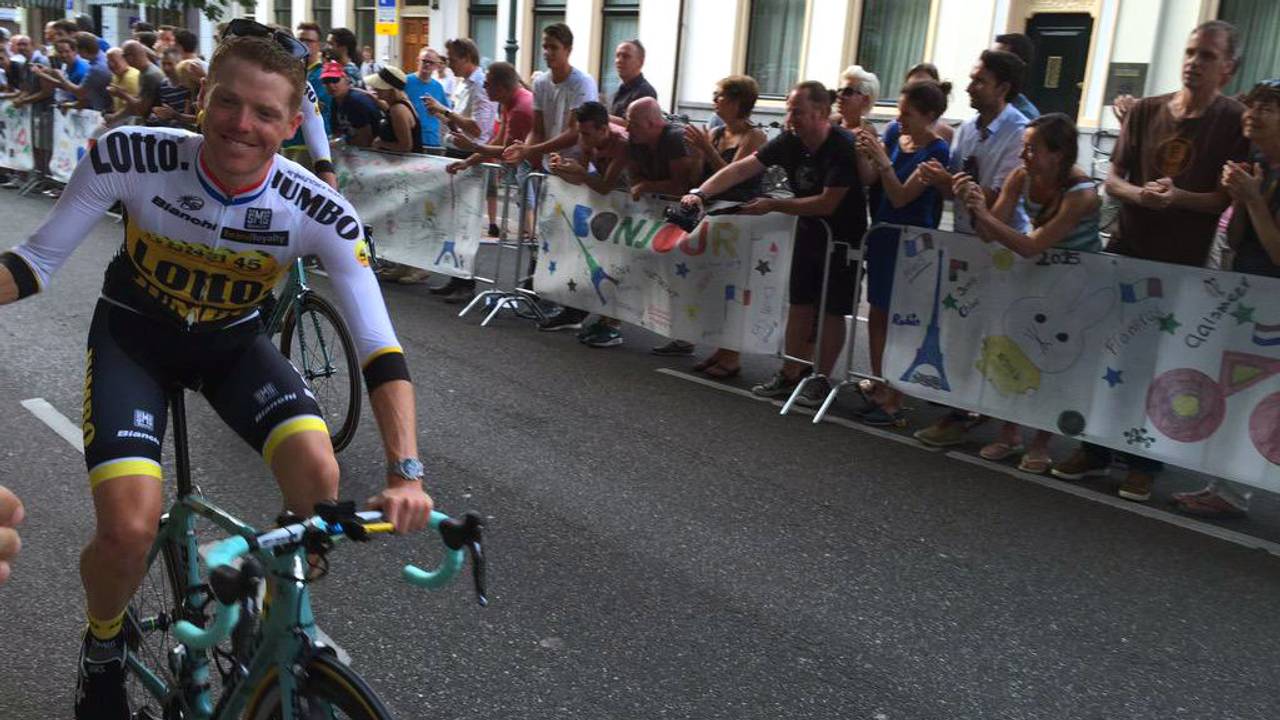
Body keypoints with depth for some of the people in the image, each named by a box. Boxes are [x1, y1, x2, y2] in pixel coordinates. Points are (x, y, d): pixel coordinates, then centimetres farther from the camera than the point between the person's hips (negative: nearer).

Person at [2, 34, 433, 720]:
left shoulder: (318, 210, -26)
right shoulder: (129, 156, -26)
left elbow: (380, 347, -28)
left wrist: (405, 472, -39)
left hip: (232, 341, 1)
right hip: (132, 334, -1)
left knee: (317, 476, -25)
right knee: (130, 528, -22)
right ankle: (103, 645, 16)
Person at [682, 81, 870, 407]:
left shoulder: (844, 147, -25)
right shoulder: (789, 141, -8)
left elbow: (827, 203, -29)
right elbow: (741, 168, -13)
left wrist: (773, 205, -30)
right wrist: (700, 193, -25)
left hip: (843, 237, -6)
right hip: (809, 230, 6)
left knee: (832, 310, 1)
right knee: (800, 304, 9)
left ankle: (821, 380, 11)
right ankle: (790, 373, 18)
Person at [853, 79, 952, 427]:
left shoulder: (936, 151, -17)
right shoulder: (894, 132, 2)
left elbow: (900, 197, -20)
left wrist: (882, 159, -27)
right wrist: (865, 154, -14)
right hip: (882, 232, 7)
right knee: (877, 311, 15)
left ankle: (894, 402, 6)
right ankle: (878, 383, 30)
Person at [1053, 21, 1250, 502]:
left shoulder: (1236, 122, -5)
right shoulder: (1145, 110, 4)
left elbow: (1231, 198, -9)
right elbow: (1113, 179, 4)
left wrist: (1178, 198, -26)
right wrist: (1137, 193, -17)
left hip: (1183, 265, -3)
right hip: (1124, 253, 3)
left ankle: (1144, 462, 17)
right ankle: (1094, 450, 20)